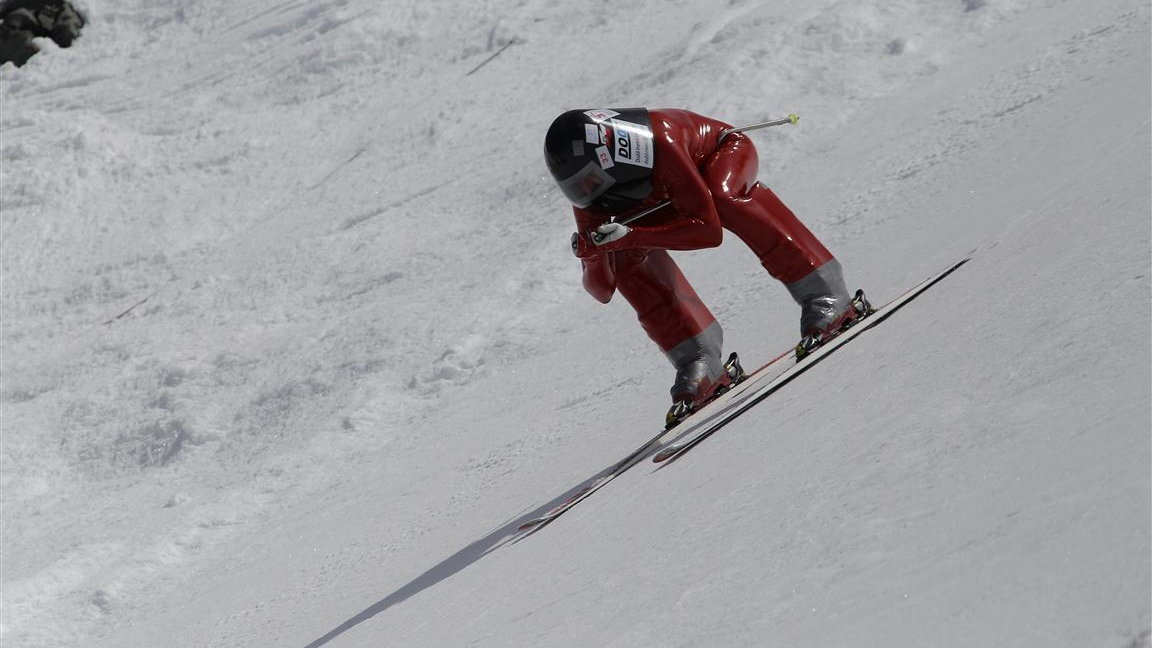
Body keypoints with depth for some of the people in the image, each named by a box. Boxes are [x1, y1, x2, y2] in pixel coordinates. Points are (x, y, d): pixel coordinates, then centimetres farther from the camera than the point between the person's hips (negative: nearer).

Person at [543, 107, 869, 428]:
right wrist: (592, 255, -39)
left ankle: (825, 297, -34)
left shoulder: (662, 143, -41)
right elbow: (602, 289, -17)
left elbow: (710, 229, -38)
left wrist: (630, 235, -46)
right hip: (662, 200, 5)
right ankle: (700, 364, -15)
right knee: (628, 261, -20)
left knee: (724, 195, -38)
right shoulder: (589, 200, -24)